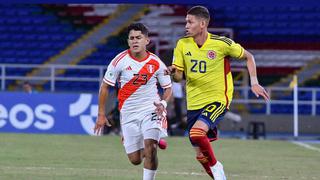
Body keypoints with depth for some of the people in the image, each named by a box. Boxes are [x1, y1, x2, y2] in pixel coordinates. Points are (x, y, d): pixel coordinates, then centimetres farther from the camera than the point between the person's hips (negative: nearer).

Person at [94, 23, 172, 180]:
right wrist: (101, 114, 0)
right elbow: (105, 86, 0)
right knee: (135, 160, 4)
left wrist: (163, 103, -17)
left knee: (150, 148, -24)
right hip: (128, 114, 1)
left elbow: (168, 89, 4)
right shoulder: (120, 61, -9)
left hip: (151, 110, -1)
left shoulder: (156, 63, -7)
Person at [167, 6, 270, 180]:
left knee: (196, 133, -30)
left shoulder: (221, 43, -11)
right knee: (201, 155, 4)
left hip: (217, 100, -5)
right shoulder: (183, 44, -1)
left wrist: (254, 83, -3)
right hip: (194, 103, 5)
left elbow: (248, 56, 5)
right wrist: (172, 72, -22)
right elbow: (178, 76, 1)